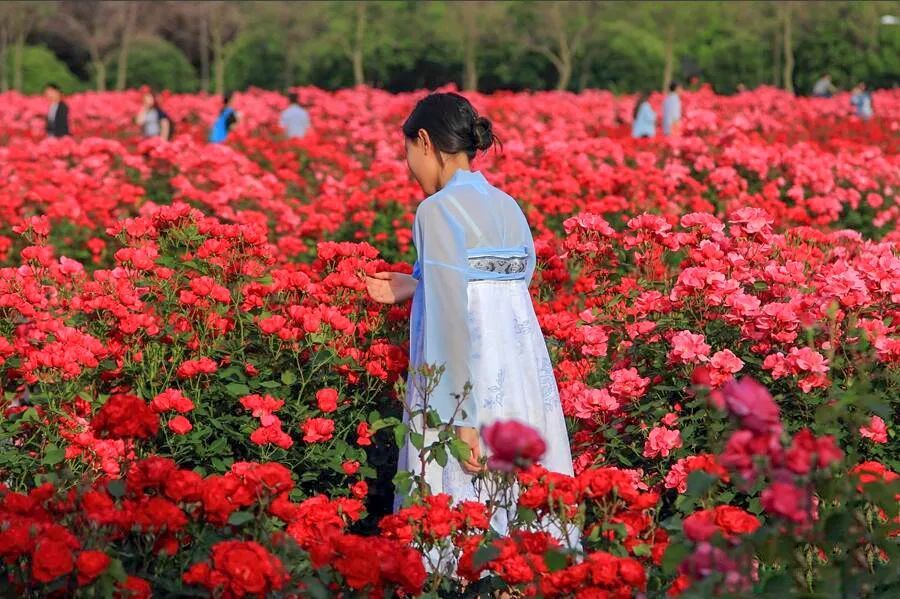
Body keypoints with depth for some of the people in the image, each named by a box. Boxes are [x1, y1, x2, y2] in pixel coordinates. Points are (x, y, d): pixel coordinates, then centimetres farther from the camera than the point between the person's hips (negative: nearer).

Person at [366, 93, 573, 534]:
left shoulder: (439, 209, -10)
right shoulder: (508, 206, 12)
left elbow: (451, 316, -17)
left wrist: (460, 417, -19)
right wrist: (416, 286, 23)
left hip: (471, 385, -8)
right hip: (527, 383, 8)